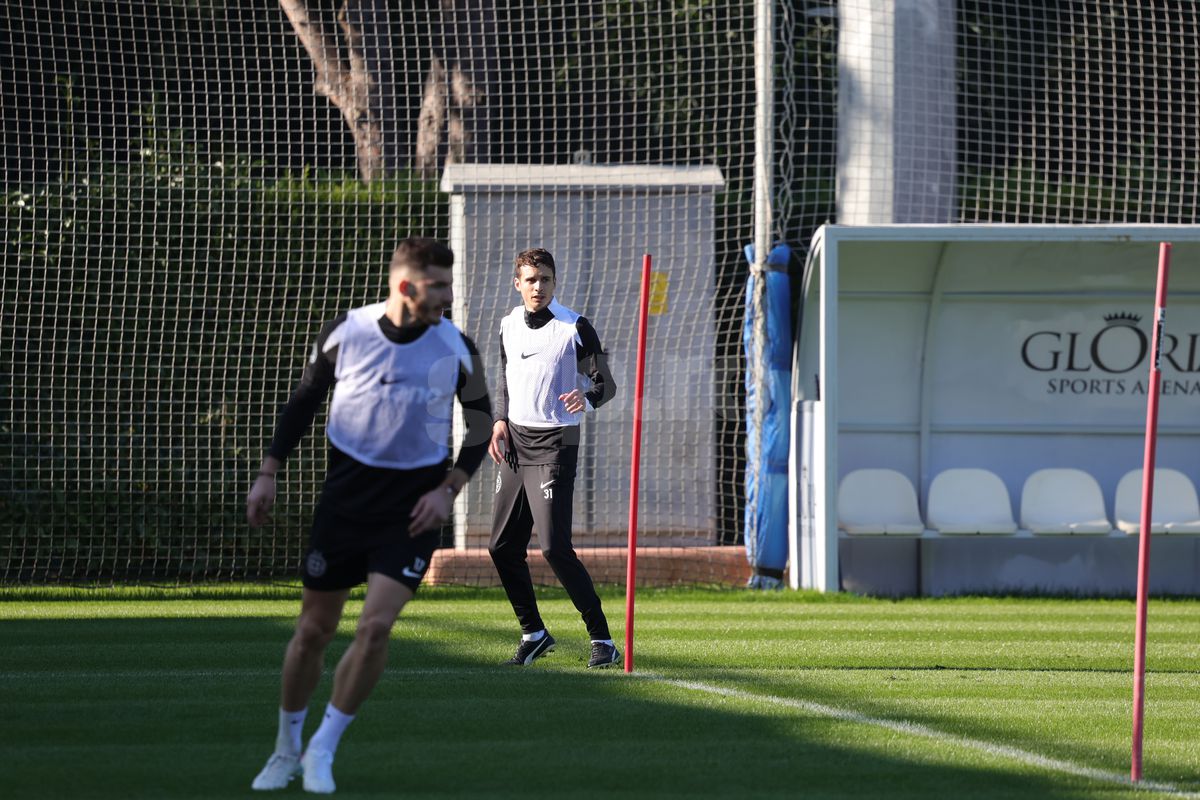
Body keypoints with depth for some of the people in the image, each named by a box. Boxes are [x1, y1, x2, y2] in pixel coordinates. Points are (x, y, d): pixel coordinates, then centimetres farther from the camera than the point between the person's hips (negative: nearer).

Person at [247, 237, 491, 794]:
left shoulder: (455, 349, -7)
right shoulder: (345, 333, -7)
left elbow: (481, 422, 6)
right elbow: (304, 400, 7)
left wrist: (448, 490, -4)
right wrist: (268, 473, 4)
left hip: (413, 504, -1)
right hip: (346, 493, 1)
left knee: (375, 626, -15)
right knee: (313, 629, 5)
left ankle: (322, 751, 1)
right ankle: (286, 751, 25)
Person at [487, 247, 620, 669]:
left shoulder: (574, 328, -9)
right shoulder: (509, 325, 10)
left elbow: (606, 383, -8)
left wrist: (588, 397, -30)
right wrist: (501, 420, 7)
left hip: (554, 444, -7)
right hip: (515, 444, 7)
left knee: (554, 546, -16)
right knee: (503, 547, 8)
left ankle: (602, 640, -9)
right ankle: (533, 633, 25)